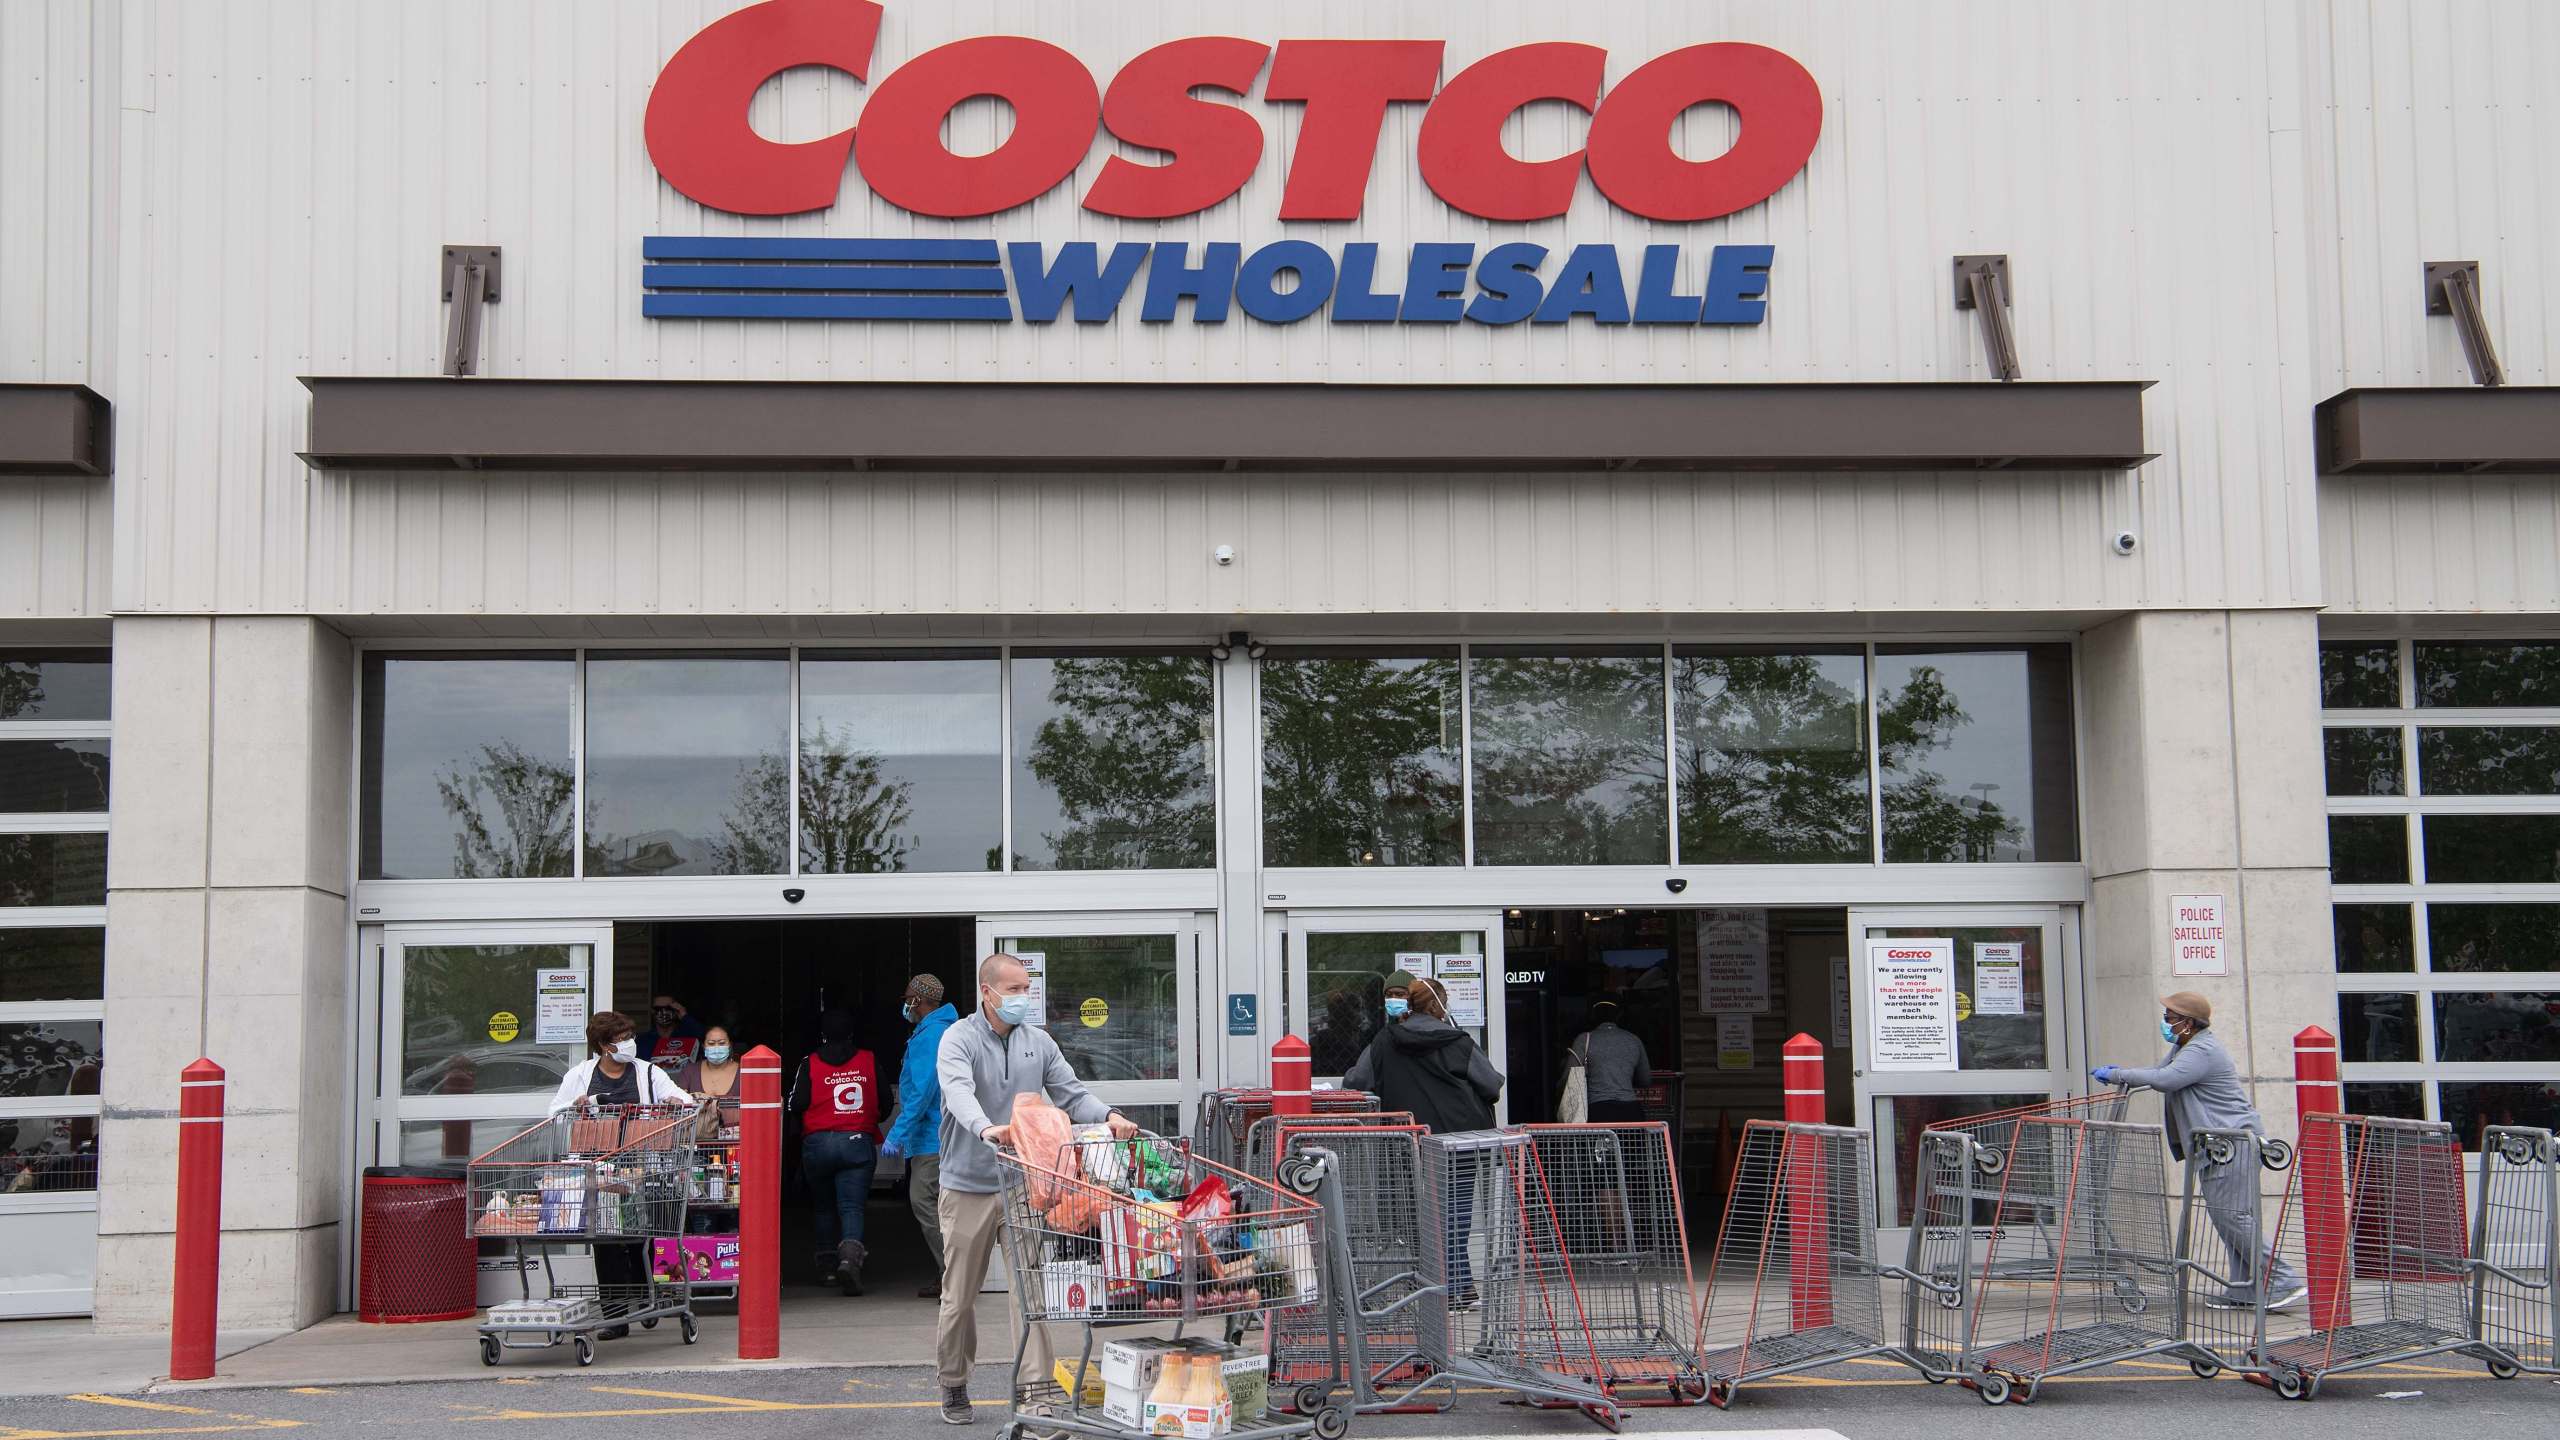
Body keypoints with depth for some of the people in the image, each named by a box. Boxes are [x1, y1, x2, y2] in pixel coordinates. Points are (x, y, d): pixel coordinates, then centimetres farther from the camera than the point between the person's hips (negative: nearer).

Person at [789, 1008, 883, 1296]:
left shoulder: (809, 1063, -4)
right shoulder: (869, 1061, 1)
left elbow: (794, 1105, -6)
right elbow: (884, 1103, 6)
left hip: (817, 1143, 0)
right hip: (858, 1142, 0)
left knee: (824, 1206, 17)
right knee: (852, 1206, -3)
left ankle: (828, 1266, 20)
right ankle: (850, 1254, -27)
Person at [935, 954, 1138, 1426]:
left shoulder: (1038, 1042, 8)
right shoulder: (961, 1039, -8)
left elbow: (1070, 1093, 4)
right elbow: (957, 1090, -27)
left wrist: (1108, 1116, -18)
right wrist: (986, 1128, -47)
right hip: (968, 1187, -3)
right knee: (960, 1296, 7)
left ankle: (1034, 1386, -2)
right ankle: (954, 1388, 24)